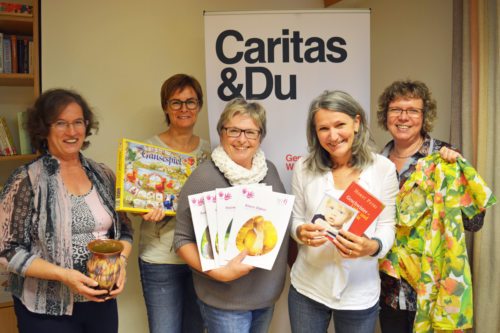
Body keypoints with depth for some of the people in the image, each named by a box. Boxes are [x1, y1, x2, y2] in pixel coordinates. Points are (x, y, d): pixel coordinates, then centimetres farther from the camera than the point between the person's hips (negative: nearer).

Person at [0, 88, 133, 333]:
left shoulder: (103, 175, 3)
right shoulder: (27, 180, -10)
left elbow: (124, 230, 10)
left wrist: (120, 262, -9)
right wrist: (64, 275, -20)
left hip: (102, 302, 4)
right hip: (48, 311, -4)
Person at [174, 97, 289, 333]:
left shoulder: (269, 170, 1)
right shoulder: (204, 177, -16)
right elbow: (183, 239, -14)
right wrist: (219, 272, -25)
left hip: (267, 293, 6)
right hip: (225, 300, -5)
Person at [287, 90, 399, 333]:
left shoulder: (383, 168, -8)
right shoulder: (304, 167, -4)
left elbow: (387, 227, -5)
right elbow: (296, 220, 3)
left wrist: (372, 247, -25)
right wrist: (301, 233, -18)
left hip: (359, 293, -1)